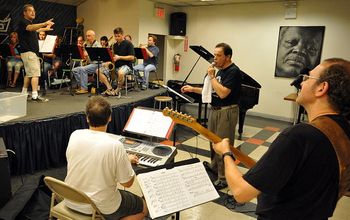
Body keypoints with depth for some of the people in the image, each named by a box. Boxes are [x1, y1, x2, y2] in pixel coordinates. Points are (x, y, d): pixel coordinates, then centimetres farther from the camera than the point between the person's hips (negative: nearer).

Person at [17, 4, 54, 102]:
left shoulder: (30, 23, 18)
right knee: (35, 73, -16)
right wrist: (44, 23, -46)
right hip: (28, 52, -10)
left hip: (33, 52, 10)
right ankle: (35, 95, -19)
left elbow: (35, 30, 41)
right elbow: (30, 28, -33)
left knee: (29, 74, 16)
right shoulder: (23, 22, -10)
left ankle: (24, 93, 25)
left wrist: (46, 28, 49)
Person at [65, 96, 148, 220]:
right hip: (101, 208, -6)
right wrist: (127, 161, 4)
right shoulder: (115, 145, -25)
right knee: (144, 207, 17)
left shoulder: (74, 135, -10)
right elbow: (127, 183, -15)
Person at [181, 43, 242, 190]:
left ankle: (223, 179, 6)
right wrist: (193, 89, 13)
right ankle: (214, 167, 39)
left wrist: (211, 76, -18)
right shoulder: (220, 71, 12)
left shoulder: (233, 71, -17)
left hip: (226, 112, -9)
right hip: (215, 110, 9)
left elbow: (223, 93, -27)